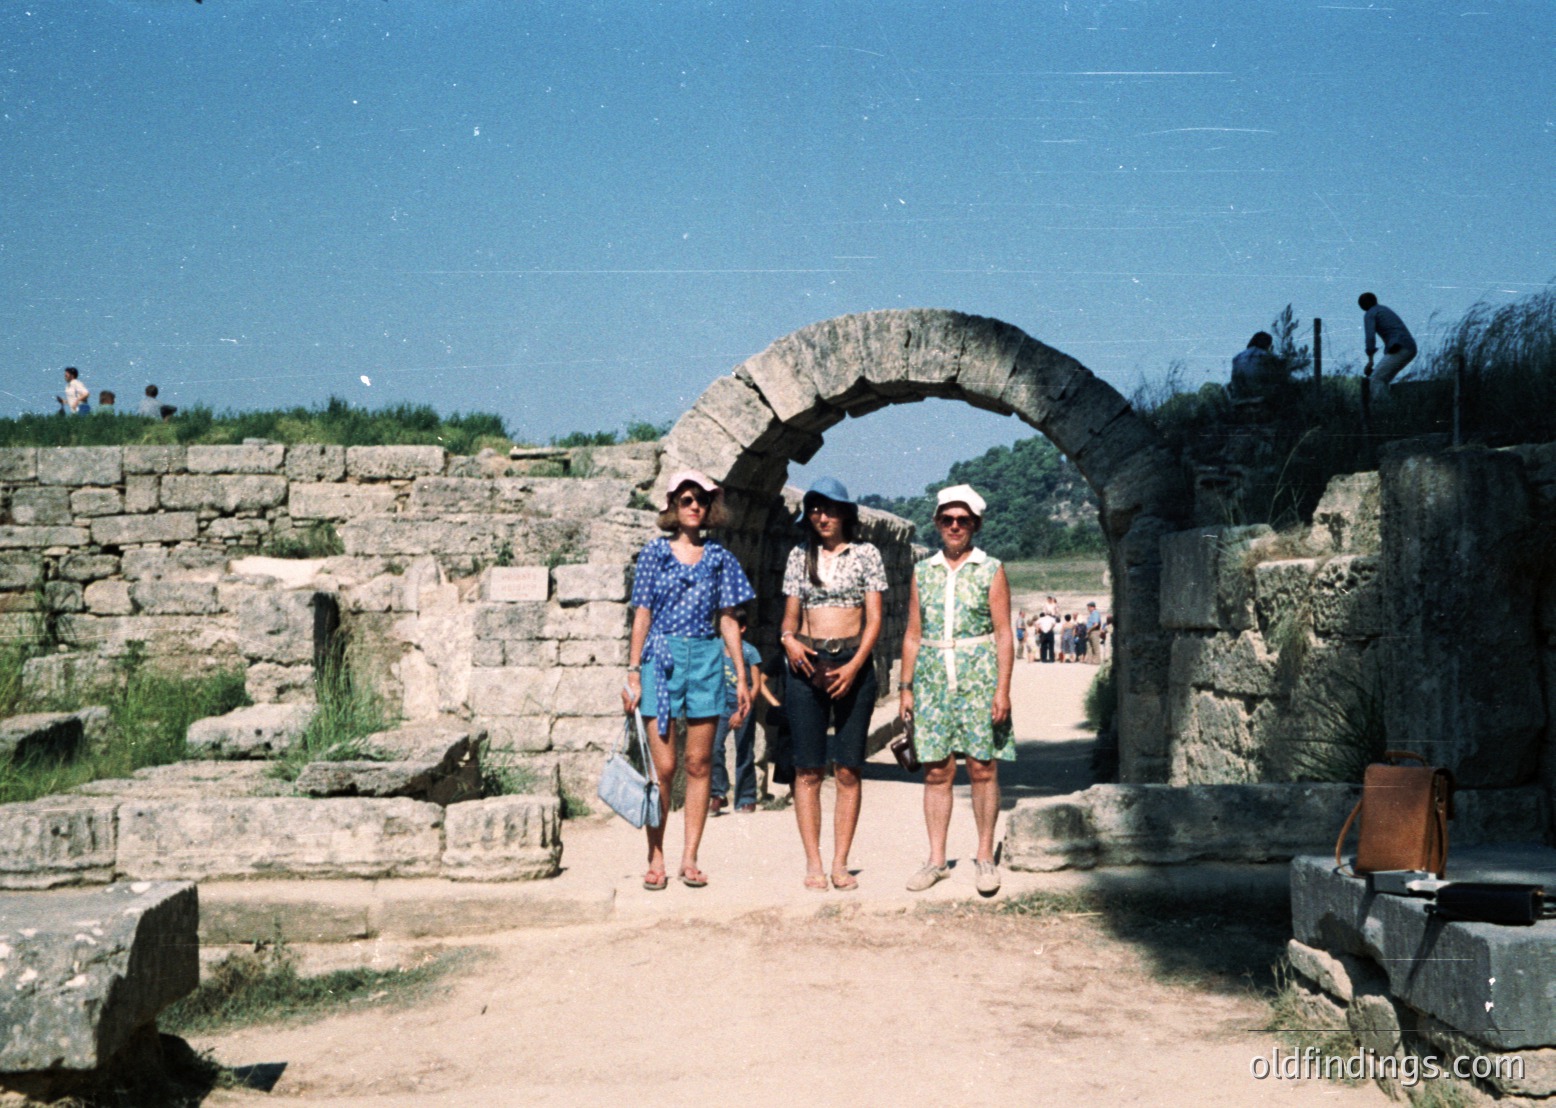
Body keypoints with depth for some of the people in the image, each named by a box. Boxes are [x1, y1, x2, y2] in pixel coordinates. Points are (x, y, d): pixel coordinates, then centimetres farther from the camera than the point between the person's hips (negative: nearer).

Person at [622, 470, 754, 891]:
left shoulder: (719, 558, 10)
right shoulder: (655, 552, 5)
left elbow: (728, 620, 11)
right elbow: (642, 615, 3)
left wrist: (742, 678, 7)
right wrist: (633, 673, -2)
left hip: (706, 659, 2)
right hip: (661, 659, -2)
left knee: (699, 763, 3)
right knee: (663, 766, -4)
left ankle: (690, 858, 10)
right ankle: (656, 860, 5)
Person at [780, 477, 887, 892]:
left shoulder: (866, 554, 5)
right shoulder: (799, 556, 12)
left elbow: (874, 619, 0)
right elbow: (790, 614, 13)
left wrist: (854, 666, -13)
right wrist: (788, 638, -11)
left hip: (852, 666, -1)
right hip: (806, 665, 1)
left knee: (847, 769, -2)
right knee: (808, 769, -2)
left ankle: (840, 863, 3)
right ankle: (813, 863, 2)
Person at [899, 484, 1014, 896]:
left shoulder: (990, 571, 3)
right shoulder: (923, 572, 11)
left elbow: (1003, 634, -1)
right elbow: (913, 634, 13)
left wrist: (1003, 688, -9)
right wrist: (906, 687, 8)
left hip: (978, 677, -3)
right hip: (933, 679, 3)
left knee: (982, 769, -1)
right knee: (936, 772, 3)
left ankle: (985, 856, 8)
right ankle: (936, 860, 9)